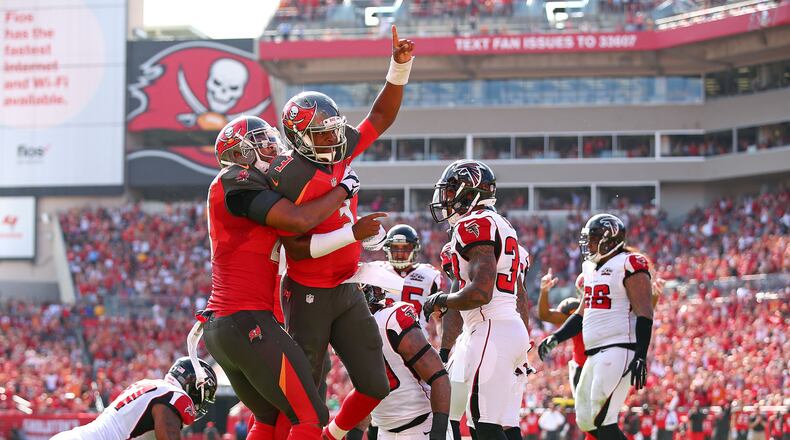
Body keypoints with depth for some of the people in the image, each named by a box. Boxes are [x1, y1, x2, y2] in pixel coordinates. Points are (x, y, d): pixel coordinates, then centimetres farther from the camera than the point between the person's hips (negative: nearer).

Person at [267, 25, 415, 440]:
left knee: (374, 386, 7)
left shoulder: (340, 152, 2)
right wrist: (350, 234, -28)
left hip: (346, 292, 7)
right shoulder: (288, 178, -19)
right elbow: (296, 248, -20)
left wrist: (400, 66, 1)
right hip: (308, 296, -7)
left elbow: (381, 116, 12)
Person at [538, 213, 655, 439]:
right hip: (595, 354, 10)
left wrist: (641, 356, -22)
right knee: (586, 420, 9)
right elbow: (582, 315, 28)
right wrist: (555, 338, 19)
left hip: (619, 350, -10)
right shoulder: (592, 269, 19)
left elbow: (644, 314, -15)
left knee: (601, 420, -16)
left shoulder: (628, 266, -9)